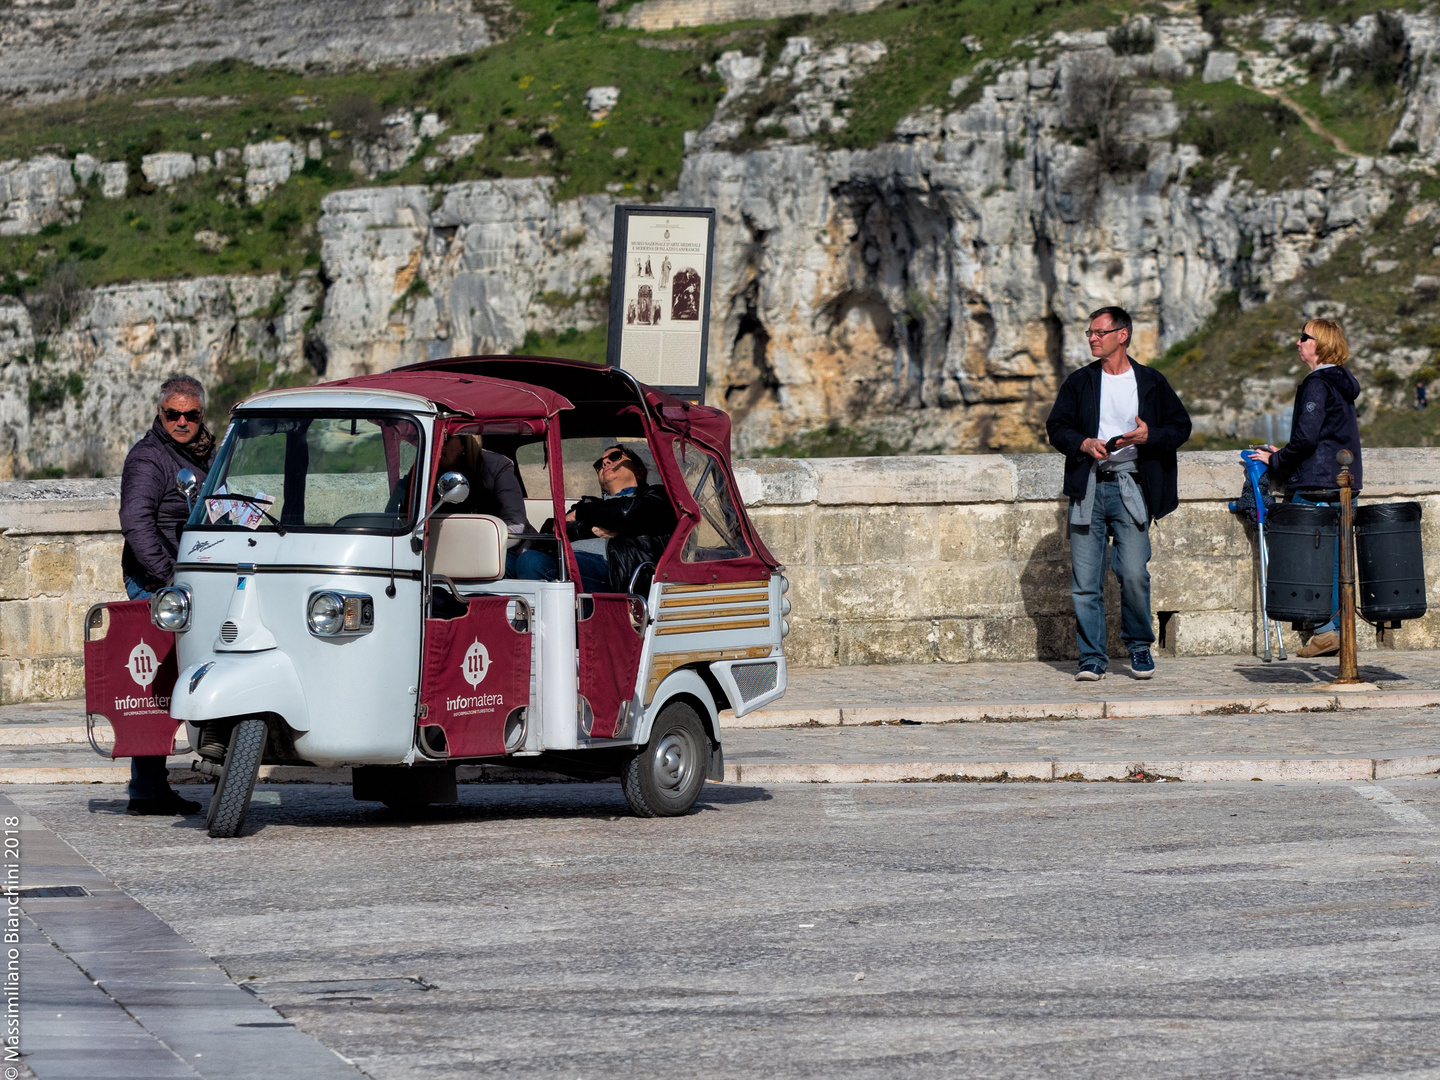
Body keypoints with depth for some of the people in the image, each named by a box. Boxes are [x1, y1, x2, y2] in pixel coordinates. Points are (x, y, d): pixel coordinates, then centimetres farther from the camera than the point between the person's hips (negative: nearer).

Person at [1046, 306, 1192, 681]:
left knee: (1134, 573, -12)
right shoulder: (1079, 383, 12)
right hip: (1088, 488, 2)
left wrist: (1149, 436, -9)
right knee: (1085, 580, -2)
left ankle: (1139, 646, 8)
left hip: (1131, 487, -2)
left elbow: (1181, 426, 10)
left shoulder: (1151, 382, 8)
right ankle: (1092, 657, 6)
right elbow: (1056, 427, 9)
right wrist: (1083, 443, -10)